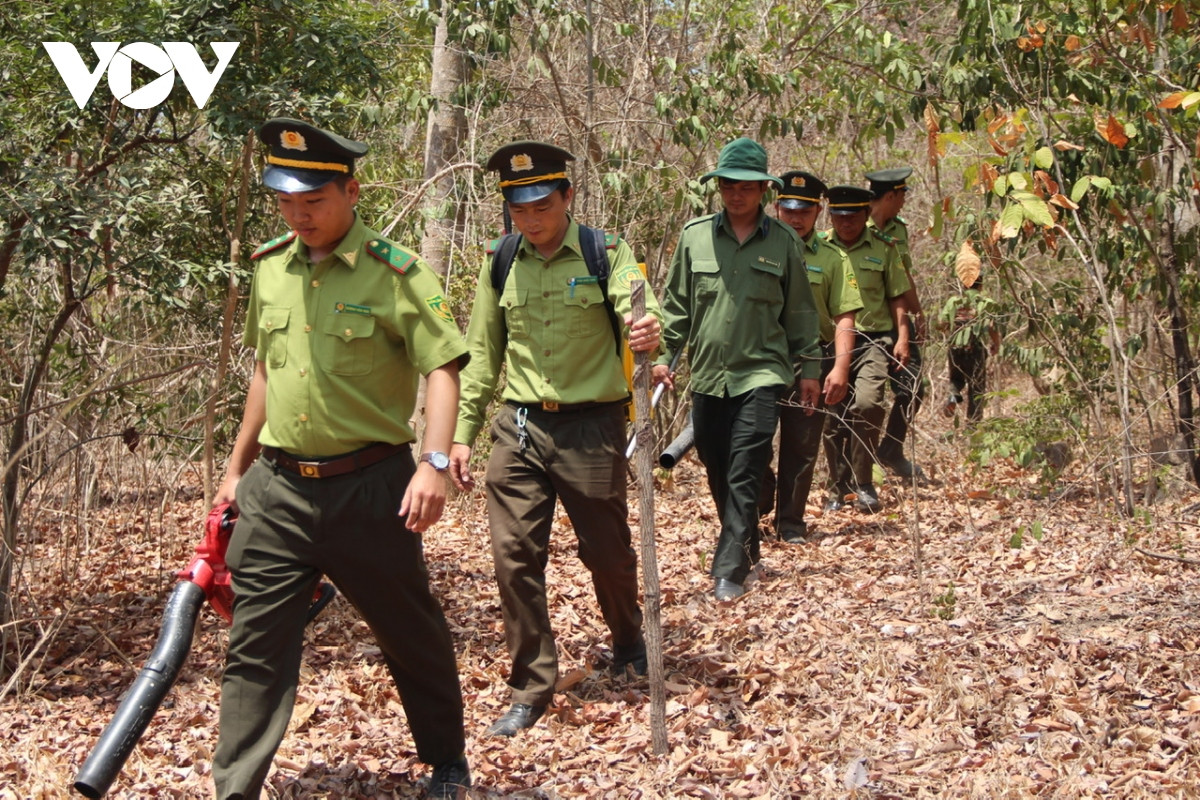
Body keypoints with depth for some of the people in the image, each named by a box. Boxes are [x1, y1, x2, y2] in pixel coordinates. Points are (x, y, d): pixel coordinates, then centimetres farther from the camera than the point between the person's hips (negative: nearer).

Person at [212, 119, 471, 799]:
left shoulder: (395, 273, -10)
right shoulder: (271, 269, 8)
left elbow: (442, 368, -14)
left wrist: (434, 462, -27)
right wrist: (238, 467, 22)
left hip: (369, 485, -4)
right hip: (277, 490, 4)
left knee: (412, 633, 11)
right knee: (256, 644, 1)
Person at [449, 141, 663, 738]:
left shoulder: (605, 253, -5)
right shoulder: (500, 266, 6)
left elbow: (640, 312, -21)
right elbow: (482, 354, 12)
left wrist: (649, 331, -45)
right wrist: (462, 434, 7)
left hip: (591, 426, -3)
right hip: (519, 426, 3)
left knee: (606, 549, 8)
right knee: (514, 554, -3)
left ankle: (628, 641, 40)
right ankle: (531, 689, 10)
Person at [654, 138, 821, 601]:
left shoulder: (783, 242, 3)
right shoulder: (695, 236, 5)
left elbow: (799, 311, 9)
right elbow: (676, 302, 10)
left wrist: (809, 368, 9)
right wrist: (664, 354, 3)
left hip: (761, 372, -3)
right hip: (707, 374, 3)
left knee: (744, 476, -11)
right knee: (717, 473, 11)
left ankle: (730, 572, -9)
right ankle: (746, 548, 30)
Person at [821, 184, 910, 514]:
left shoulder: (883, 248, 5)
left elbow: (896, 296, 9)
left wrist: (902, 337, 1)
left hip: (873, 339, -2)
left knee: (867, 402, -22)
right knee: (833, 417, 4)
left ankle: (862, 483, -8)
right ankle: (839, 487, 21)